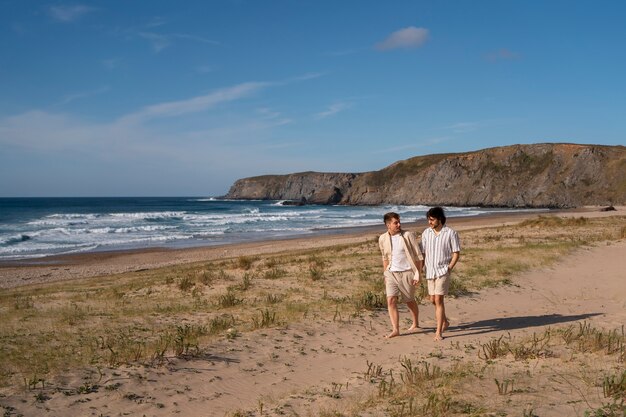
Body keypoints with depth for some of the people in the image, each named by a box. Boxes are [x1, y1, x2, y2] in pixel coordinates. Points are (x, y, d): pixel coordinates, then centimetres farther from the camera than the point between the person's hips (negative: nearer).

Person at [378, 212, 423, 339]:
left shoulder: (408, 236, -10)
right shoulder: (383, 239, 1)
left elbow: (418, 256, -7)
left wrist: (418, 273, -11)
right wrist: (385, 274, 16)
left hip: (406, 273, -3)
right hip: (391, 273, 3)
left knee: (409, 301, 12)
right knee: (391, 301, -10)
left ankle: (416, 324, 36)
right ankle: (395, 329, -6)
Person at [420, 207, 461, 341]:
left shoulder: (450, 233, -8)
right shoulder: (426, 233, 3)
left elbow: (456, 253, -4)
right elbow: (423, 253, 8)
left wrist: (449, 268, -12)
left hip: (443, 271, -5)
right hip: (430, 271, 5)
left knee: (438, 300, -12)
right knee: (433, 300, 14)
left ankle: (439, 331, -7)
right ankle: (445, 321, 39)